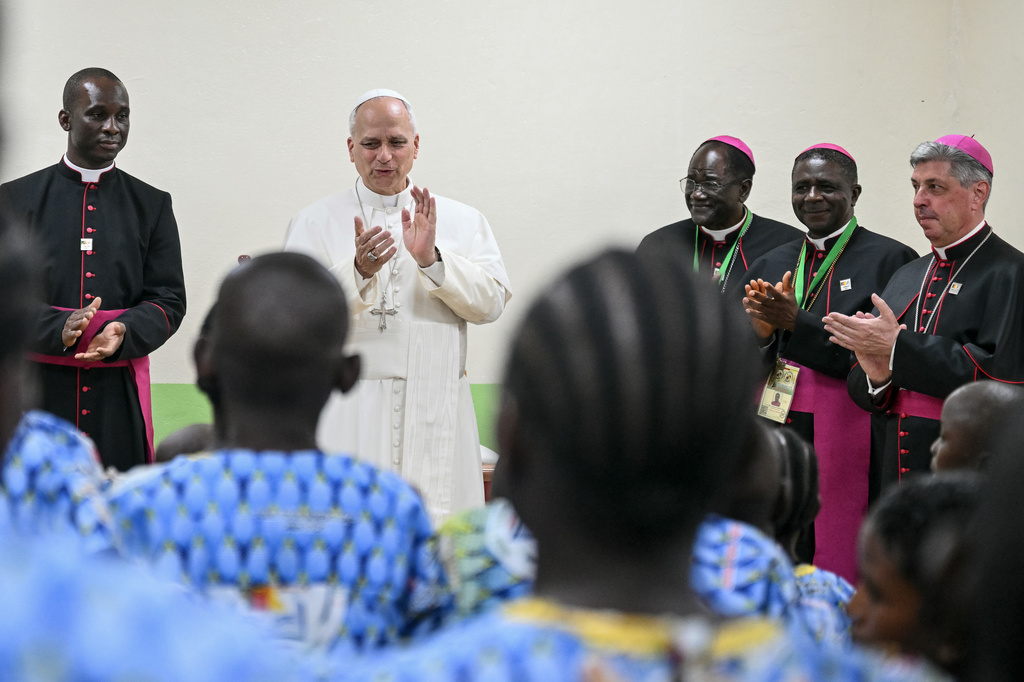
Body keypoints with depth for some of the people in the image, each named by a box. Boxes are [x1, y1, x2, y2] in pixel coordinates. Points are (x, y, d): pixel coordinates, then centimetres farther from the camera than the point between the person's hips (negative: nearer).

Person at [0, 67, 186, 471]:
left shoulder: (152, 205, 12)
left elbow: (169, 299, 6)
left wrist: (124, 333, -15)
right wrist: (58, 328, -18)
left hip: (120, 396, 1)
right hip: (38, 391, -1)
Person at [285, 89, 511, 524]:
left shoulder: (462, 222, 12)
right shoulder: (315, 223, 7)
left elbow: (492, 301, 1)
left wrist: (433, 259, -13)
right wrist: (357, 271, -20)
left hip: (435, 415, 1)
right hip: (349, 415, -1)